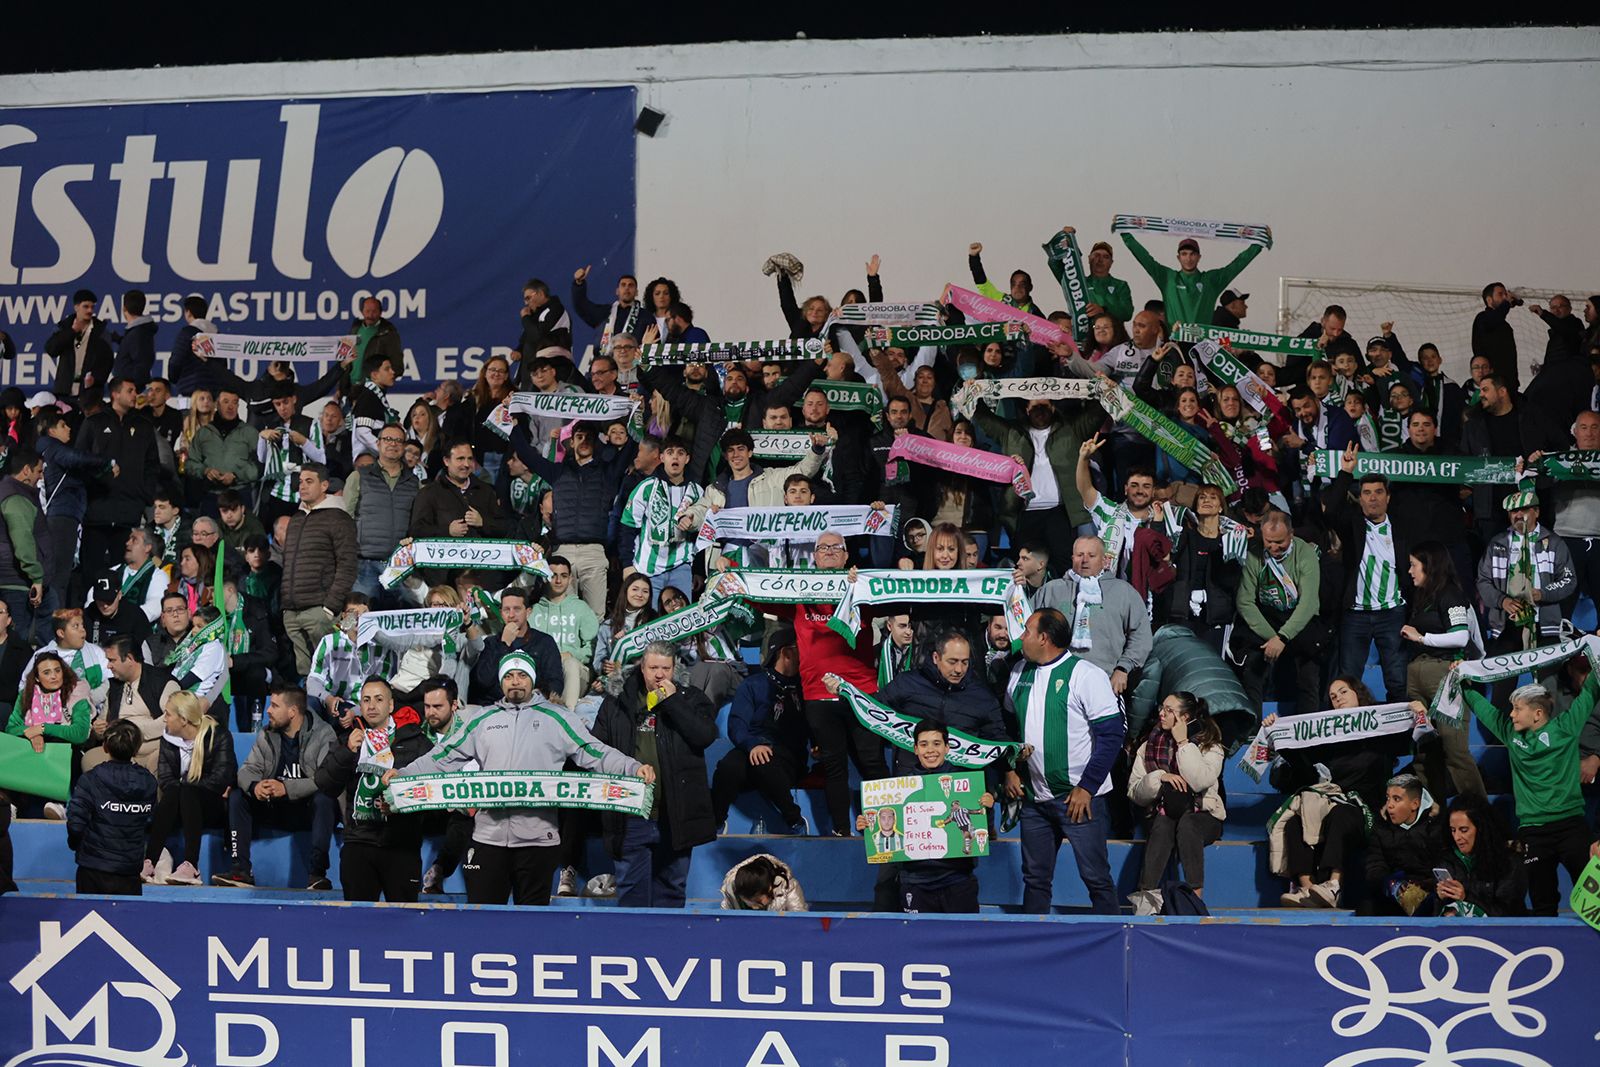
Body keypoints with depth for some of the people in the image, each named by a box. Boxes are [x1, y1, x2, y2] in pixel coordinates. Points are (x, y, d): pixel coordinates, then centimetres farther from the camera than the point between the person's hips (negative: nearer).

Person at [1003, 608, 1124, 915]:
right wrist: (1010, 770, 8)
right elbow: (1009, 725, 22)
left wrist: (1086, 788, -16)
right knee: (1035, 877, 12)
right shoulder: (1020, 673, 9)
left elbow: (1111, 734, -13)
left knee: (1096, 877, -3)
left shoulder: (1087, 675, -11)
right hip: (1034, 797, 6)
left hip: (1079, 797, -6)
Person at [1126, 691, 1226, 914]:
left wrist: (1183, 743, -16)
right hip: (1163, 815, 1)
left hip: (1203, 816, -1)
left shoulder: (1210, 746, 1)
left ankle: (1195, 898, -42)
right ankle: (1147, 901, -49)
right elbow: (1134, 792, 3)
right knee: (1163, 825, -35)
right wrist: (1160, 777, -15)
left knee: (1187, 824, -37)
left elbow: (1200, 782, -20)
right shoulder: (1149, 746, 10)